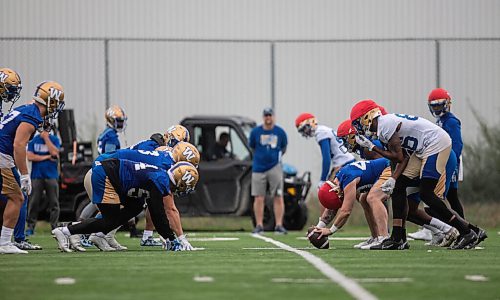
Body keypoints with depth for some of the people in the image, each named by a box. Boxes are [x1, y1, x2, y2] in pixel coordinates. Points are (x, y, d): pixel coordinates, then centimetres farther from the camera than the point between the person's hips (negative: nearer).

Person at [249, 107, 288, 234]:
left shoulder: (280, 132, 3)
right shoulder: (255, 132, 3)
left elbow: (283, 148, 16)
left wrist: (275, 156, 12)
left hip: (275, 168, 0)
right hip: (258, 168, 0)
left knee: (278, 198, -4)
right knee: (259, 198, 0)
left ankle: (279, 225, -2)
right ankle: (259, 225, 6)